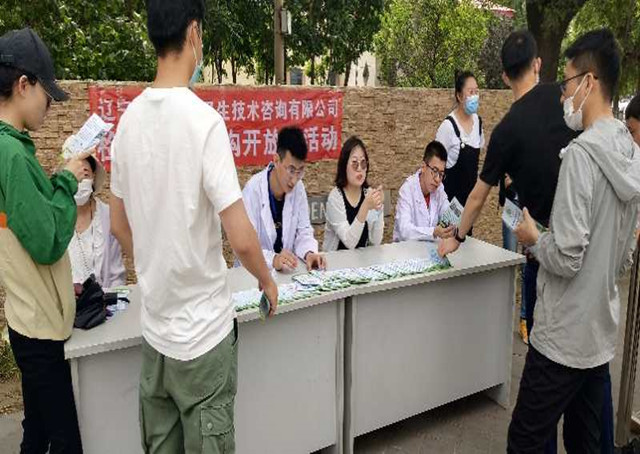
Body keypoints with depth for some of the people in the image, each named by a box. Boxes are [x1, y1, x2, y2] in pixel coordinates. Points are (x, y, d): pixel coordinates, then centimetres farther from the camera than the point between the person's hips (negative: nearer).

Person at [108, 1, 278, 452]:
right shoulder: (204, 119, -19)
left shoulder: (129, 119, 0)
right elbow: (241, 239, -20)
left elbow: (119, 226, 10)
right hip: (203, 330, -6)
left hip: (154, 326, 6)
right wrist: (268, 281, -1)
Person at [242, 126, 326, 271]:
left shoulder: (298, 188, 0)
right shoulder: (253, 190, -15)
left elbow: (303, 232, 4)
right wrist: (273, 260, -36)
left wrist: (309, 253, -16)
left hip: (287, 270, 3)